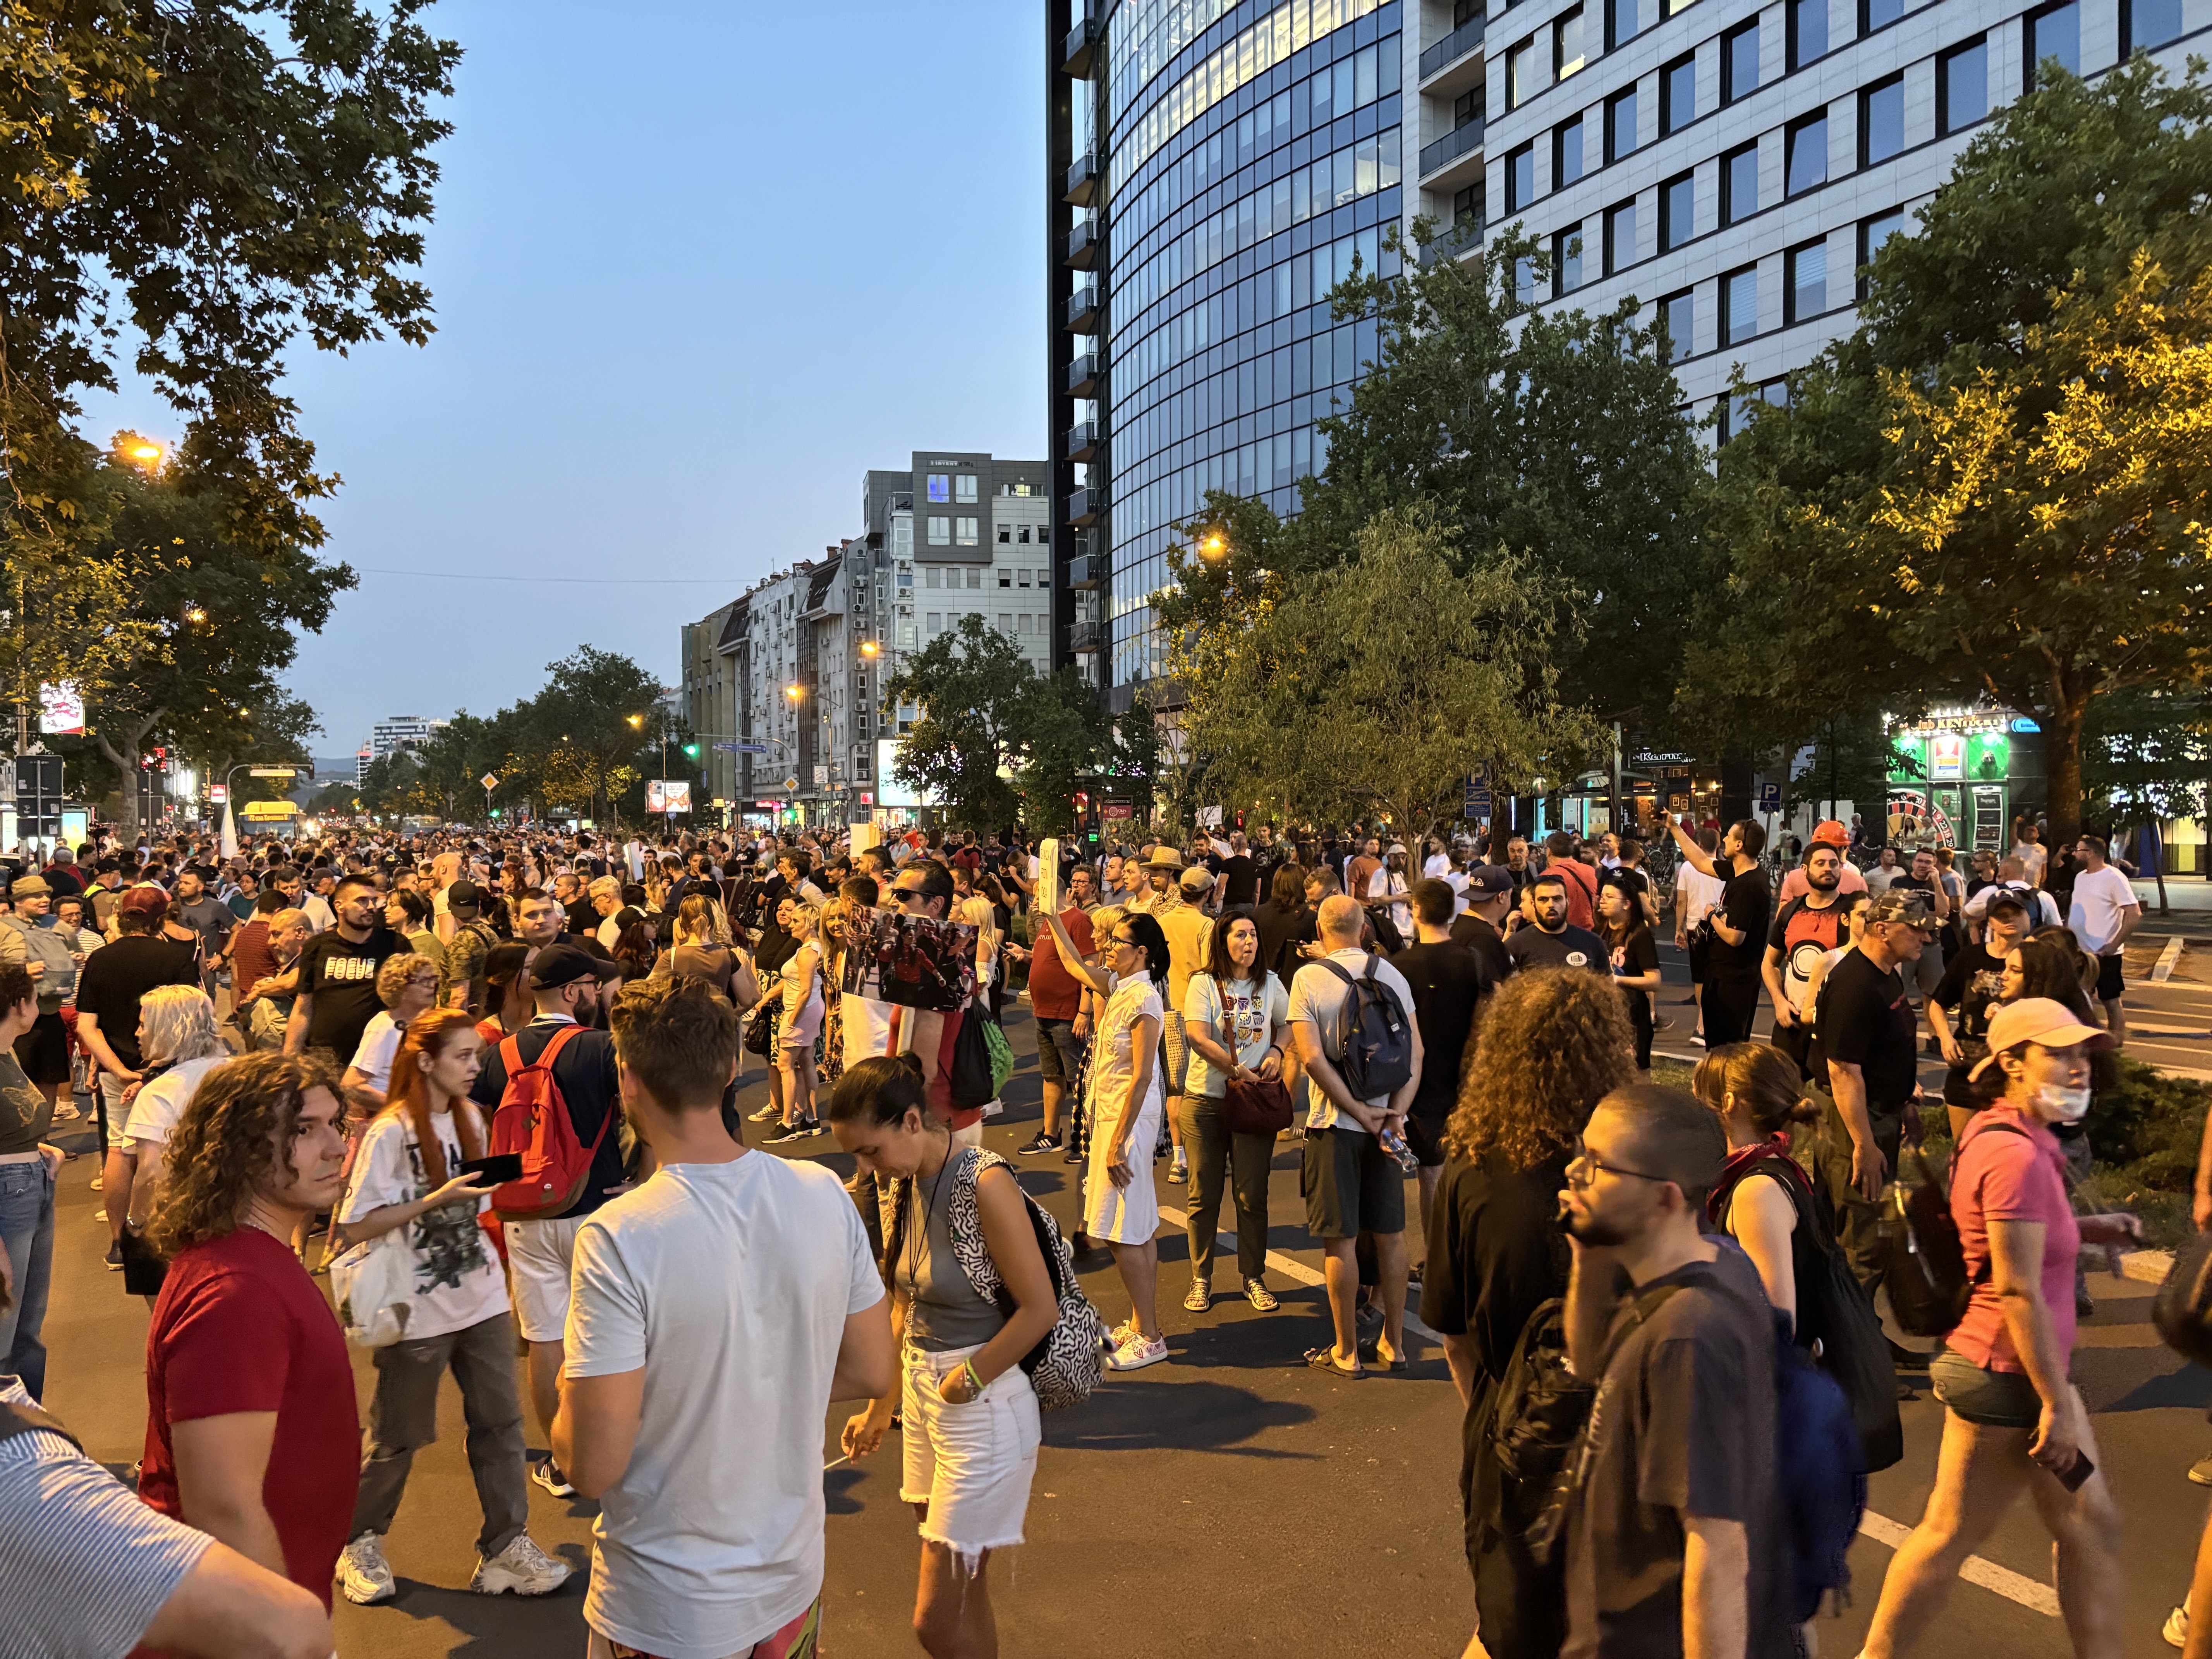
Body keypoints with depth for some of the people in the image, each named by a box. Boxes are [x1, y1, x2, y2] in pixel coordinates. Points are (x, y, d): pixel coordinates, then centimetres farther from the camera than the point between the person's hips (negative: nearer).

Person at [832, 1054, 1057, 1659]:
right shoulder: (905, 1187, 4)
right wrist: (879, 1409, 13)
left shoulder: (985, 1184, -20)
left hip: (983, 1410, -8)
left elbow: (1040, 1309, -19)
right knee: (964, 1602, 18)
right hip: (922, 1398, 8)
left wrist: (969, 1378, -11)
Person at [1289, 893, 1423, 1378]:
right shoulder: (1392, 975, 2)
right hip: (1386, 1119, 4)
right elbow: (1415, 1051, -5)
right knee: (1390, 1233, 12)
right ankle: (1394, 1343, 21)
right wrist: (1395, 1112, -10)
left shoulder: (1308, 978, -9)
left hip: (1335, 1122, -4)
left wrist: (1359, 1113, -13)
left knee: (1341, 1238, 3)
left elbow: (1313, 1058, -17)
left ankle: (1346, 1352, 11)